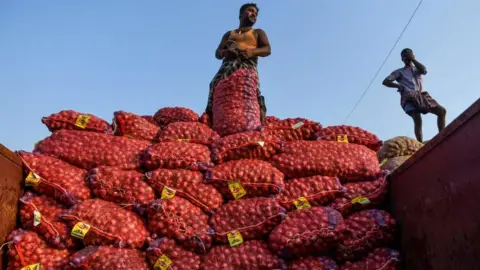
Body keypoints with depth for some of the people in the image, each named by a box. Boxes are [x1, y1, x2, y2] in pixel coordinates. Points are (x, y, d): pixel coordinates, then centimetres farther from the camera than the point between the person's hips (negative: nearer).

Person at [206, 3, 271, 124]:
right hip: (229, 63, 2)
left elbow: (267, 49, 11)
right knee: (216, 84, -26)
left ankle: (260, 119, -43)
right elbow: (217, 53, 21)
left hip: (248, 64, -2)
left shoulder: (258, 32, 29)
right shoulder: (229, 34, 33)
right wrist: (225, 52, -6)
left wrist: (252, 51, -12)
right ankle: (209, 116, -34)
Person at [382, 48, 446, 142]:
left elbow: (424, 70, 1)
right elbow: (385, 81, 7)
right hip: (409, 98, -5)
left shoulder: (417, 69, 27)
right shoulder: (399, 71, 18)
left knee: (442, 111, -7)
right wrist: (398, 86, -7)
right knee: (417, 121, -25)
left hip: (421, 95, 5)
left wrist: (413, 59, 8)